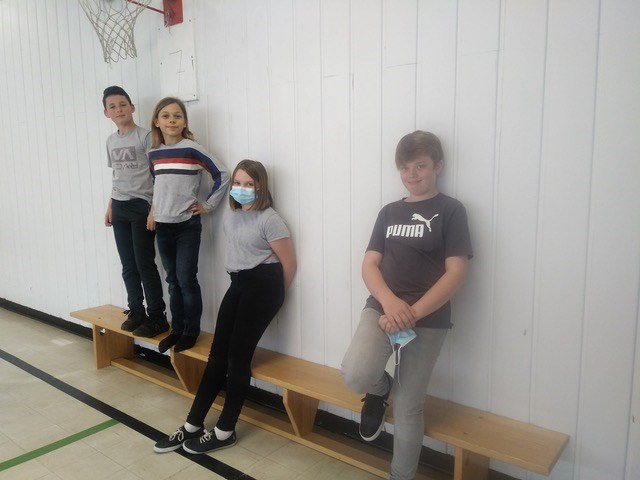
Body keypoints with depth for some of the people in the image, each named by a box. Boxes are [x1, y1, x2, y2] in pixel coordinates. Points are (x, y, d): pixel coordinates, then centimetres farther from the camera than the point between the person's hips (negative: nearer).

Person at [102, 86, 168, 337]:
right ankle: (136, 311, 21)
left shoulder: (145, 136, -8)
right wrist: (110, 206, 18)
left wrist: (154, 208, -17)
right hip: (120, 208, 7)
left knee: (144, 263, -4)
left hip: (142, 205, -6)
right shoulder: (111, 140, 13)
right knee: (128, 265, 9)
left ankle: (157, 317, 5)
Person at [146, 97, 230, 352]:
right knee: (173, 280, 12)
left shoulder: (192, 149, -10)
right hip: (163, 226, 5)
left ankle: (191, 330, 11)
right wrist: (153, 210, 11)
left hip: (187, 225, -5)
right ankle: (177, 328, 22)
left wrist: (208, 205, -8)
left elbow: (222, 175, -9)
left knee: (186, 279, -3)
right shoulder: (153, 153, 7)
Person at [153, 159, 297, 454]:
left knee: (238, 355, -4)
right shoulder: (230, 214, 12)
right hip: (238, 284, 7)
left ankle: (225, 432, 9)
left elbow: (289, 263, -8)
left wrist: (274, 294, 4)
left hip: (262, 286, -7)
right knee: (218, 353, 6)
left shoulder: (269, 219, -12)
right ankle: (193, 425, 14)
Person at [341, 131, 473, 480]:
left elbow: (455, 273, -9)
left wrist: (412, 314, -18)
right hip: (382, 307, 3)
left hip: (428, 319, -3)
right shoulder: (389, 212, 12)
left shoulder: (450, 210, -1)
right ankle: (380, 389, 14)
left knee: (408, 407, 6)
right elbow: (369, 265, 5)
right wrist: (390, 302, -15)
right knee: (355, 375, -23)